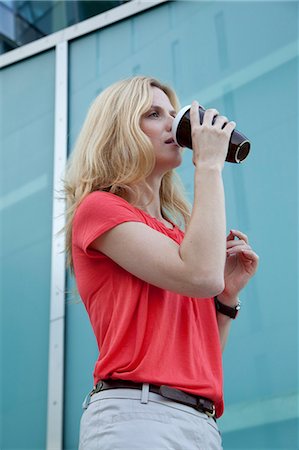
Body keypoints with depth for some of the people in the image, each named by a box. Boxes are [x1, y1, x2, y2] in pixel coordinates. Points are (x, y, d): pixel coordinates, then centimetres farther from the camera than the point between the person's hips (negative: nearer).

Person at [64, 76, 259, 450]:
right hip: (136, 416, -7)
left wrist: (228, 296, 4)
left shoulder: (177, 234, 18)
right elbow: (200, 275, -18)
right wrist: (209, 165, -8)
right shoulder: (98, 206, -2)